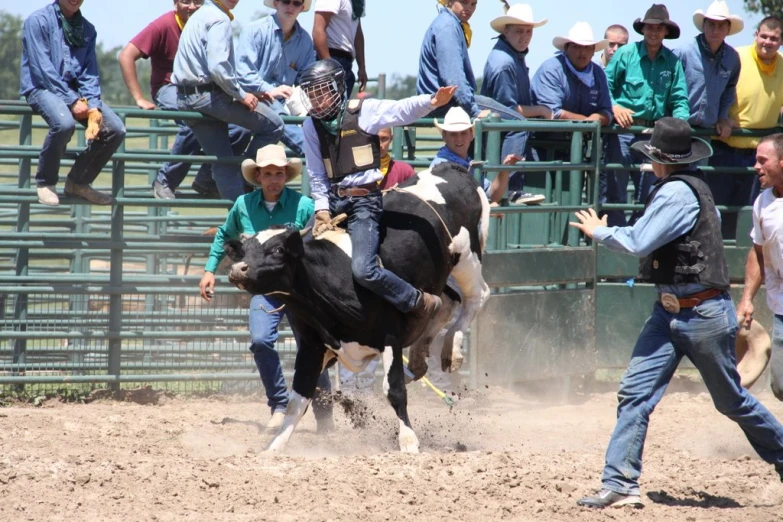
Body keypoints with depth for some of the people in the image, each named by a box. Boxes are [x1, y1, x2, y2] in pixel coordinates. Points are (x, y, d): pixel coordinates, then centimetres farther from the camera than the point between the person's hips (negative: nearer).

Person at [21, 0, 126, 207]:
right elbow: (42, 68, -14)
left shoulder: (87, 29, 12)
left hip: (76, 90, 6)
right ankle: (45, 183, -14)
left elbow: (90, 73, 9)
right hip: (42, 87, -6)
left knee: (116, 130, -13)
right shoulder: (38, 20, -6)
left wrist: (93, 108, -9)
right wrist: (72, 101, -19)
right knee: (64, 122, -36)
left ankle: (79, 182, 6)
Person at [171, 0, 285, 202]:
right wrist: (241, 95, -13)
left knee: (223, 162, 10)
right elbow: (218, 66, -23)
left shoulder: (199, 16, 20)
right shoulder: (219, 20, -12)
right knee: (273, 125, 0)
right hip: (208, 94, -10)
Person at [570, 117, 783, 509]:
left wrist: (598, 230, -7)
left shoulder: (677, 192, -20)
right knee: (634, 393, -2)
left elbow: (637, 242, -23)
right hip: (668, 311, 9)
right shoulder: (690, 186, 9)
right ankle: (620, 484, -3)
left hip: (703, 314, -9)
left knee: (731, 400, 7)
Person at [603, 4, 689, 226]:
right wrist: (614, 107, -19)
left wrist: (680, 121, -12)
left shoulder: (673, 62, 8)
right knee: (615, 191, -5)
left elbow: (679, 100, 7)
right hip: (624, 128, -3)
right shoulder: (626, 54, 1)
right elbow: (605, 85, -1)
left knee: (648, 194, 10)